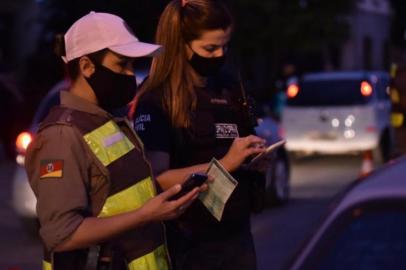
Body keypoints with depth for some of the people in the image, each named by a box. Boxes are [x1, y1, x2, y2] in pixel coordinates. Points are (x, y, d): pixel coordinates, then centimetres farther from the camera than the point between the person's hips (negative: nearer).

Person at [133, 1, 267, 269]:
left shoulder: (232, 90, 9)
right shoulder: (156, 101, -10)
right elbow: (157, 179, -17)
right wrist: (224, 164, -23)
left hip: (237, 235, 6)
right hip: (188, 243, -5)